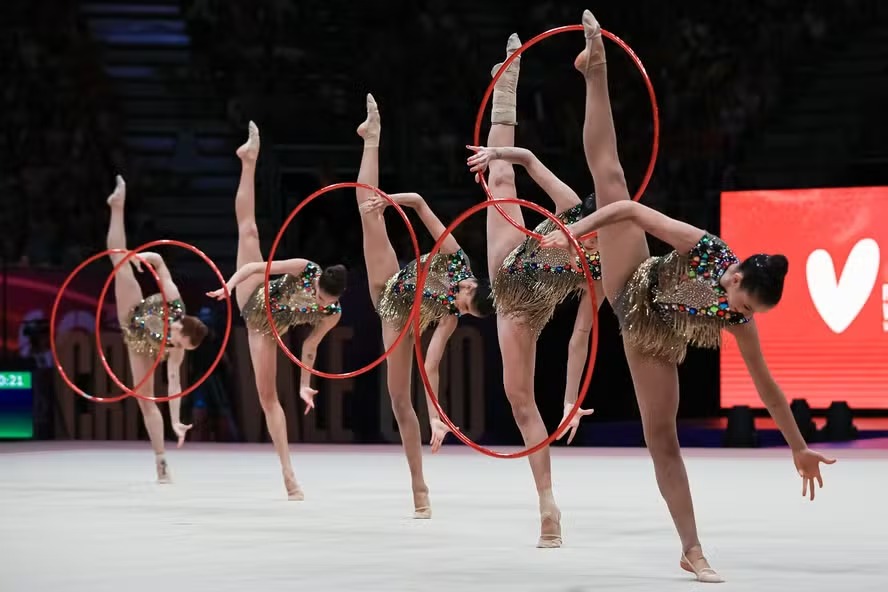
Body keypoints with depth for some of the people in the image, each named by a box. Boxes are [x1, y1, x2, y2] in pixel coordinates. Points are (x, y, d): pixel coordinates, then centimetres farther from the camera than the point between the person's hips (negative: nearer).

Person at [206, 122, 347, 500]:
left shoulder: (332, 313, -21)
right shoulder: (304, 268, -29)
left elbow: (310, 346, -7)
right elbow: (261, 266, -26)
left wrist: (304, 385, -9)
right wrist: (231, 282, -40)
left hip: (266, 329, 1)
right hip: (254, 300, -1)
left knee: (268, 396, -4)